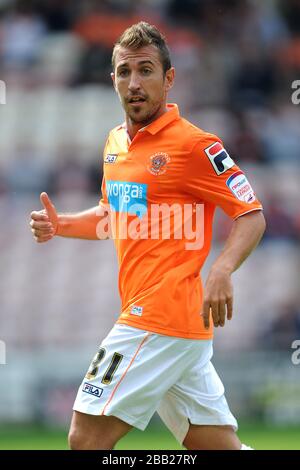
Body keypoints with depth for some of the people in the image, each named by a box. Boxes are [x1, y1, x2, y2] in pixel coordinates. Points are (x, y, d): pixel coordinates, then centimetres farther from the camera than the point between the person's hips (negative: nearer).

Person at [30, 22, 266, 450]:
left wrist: (222, 270, -28)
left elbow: (252, 216, -11)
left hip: (160, 318, -8)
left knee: (85, 438, -9)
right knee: (219, 445, 8)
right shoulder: (116, 142, 15)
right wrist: (61, 225, 10)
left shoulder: (194, 145, -10)